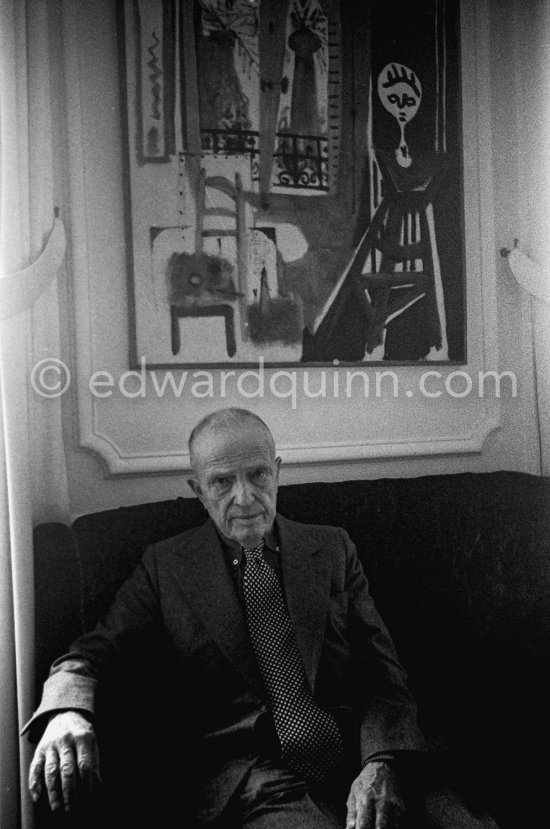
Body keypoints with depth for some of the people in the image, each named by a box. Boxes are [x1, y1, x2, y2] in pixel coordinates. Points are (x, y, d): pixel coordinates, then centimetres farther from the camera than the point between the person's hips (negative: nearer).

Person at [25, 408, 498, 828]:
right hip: (253, 780, -2)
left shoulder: (332, 548, 13)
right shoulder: (166, 566, 10)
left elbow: (382, 672, 8)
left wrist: (381, 764, -12)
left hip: (360, 762, 2)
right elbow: (90, 655, 7)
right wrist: (68, 712, -17)